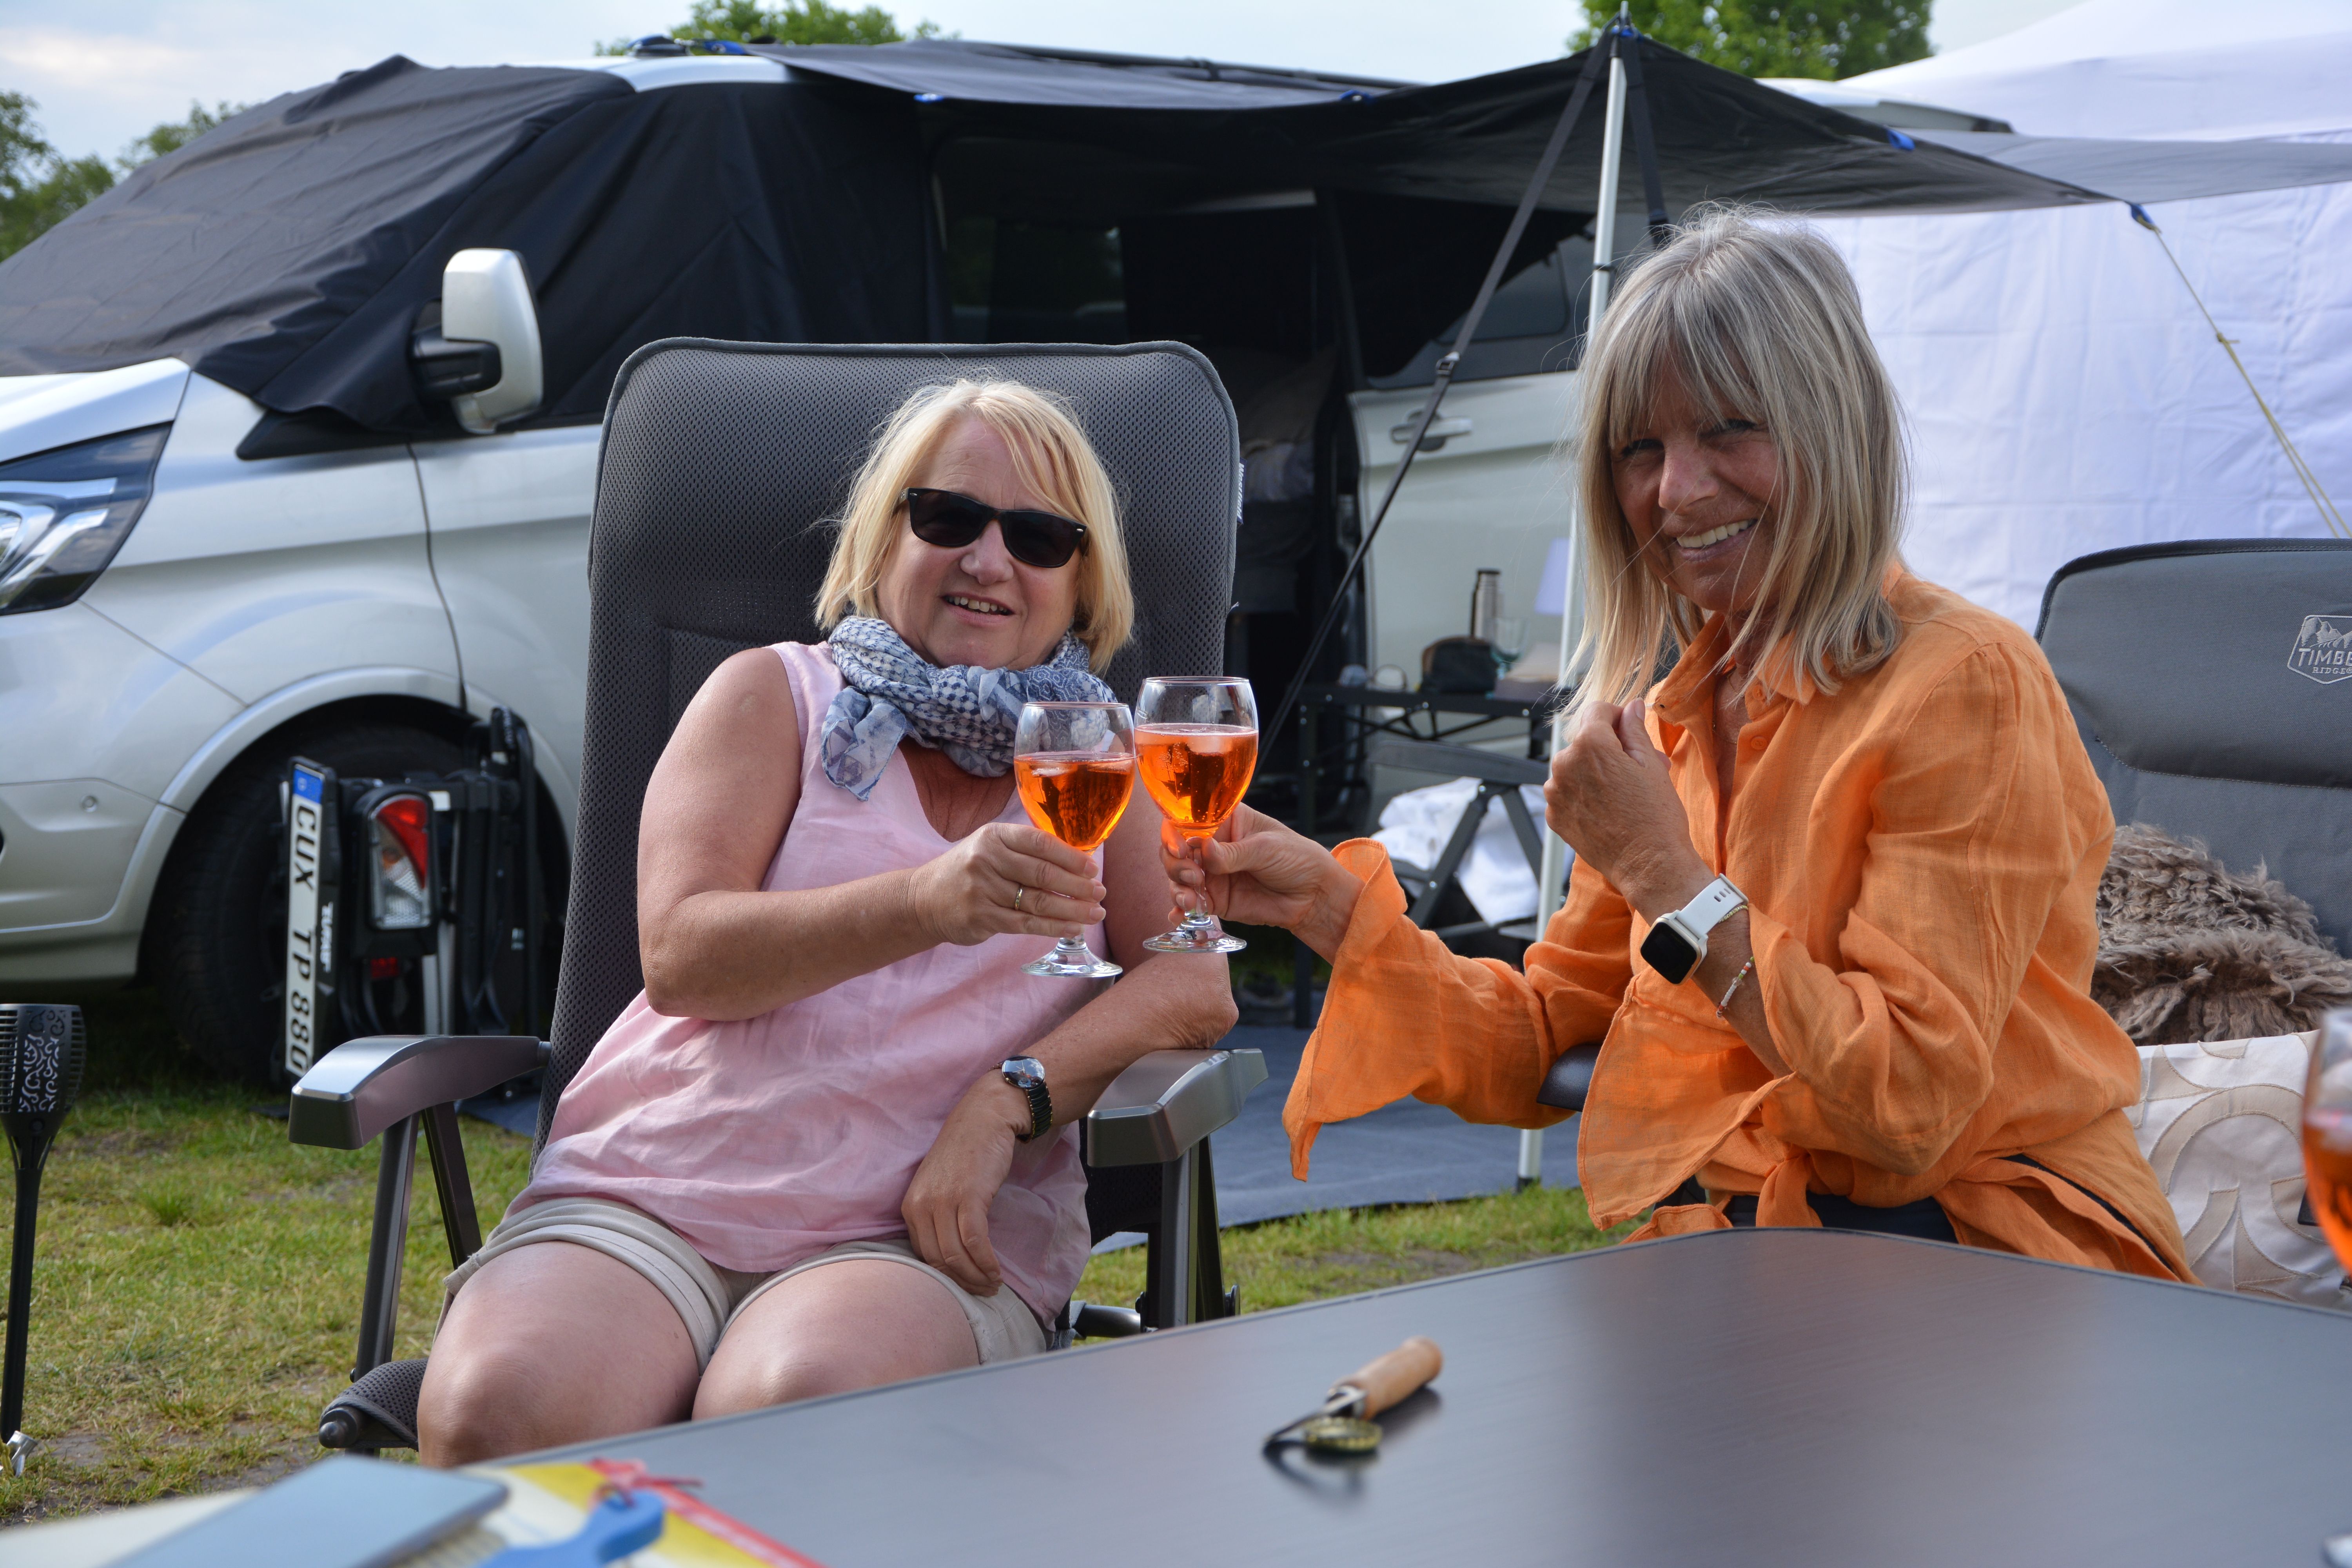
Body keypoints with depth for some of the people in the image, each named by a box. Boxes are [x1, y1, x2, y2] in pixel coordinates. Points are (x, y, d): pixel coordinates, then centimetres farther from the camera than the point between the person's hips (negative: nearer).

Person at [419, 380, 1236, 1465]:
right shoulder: (774, 696, 13)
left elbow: (1197, 985, 4)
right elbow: (678, 951, -3)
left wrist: (1012, 1099, -15)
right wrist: (926, 905, -20)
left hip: (925, 1234, 0)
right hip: (650, 1197, 0)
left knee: (789, 1414, -35)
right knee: (498, 1414, -31)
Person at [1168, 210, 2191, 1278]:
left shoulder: (1963, 682, -14)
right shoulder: (1672, 716, 9)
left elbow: (1915, 1103, -20)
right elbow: (1544, 1044, 10)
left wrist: (1667, 878, -19)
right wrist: (1327, 904, -1)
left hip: (1984, 1244, -6)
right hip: (1750, 1239, 6)